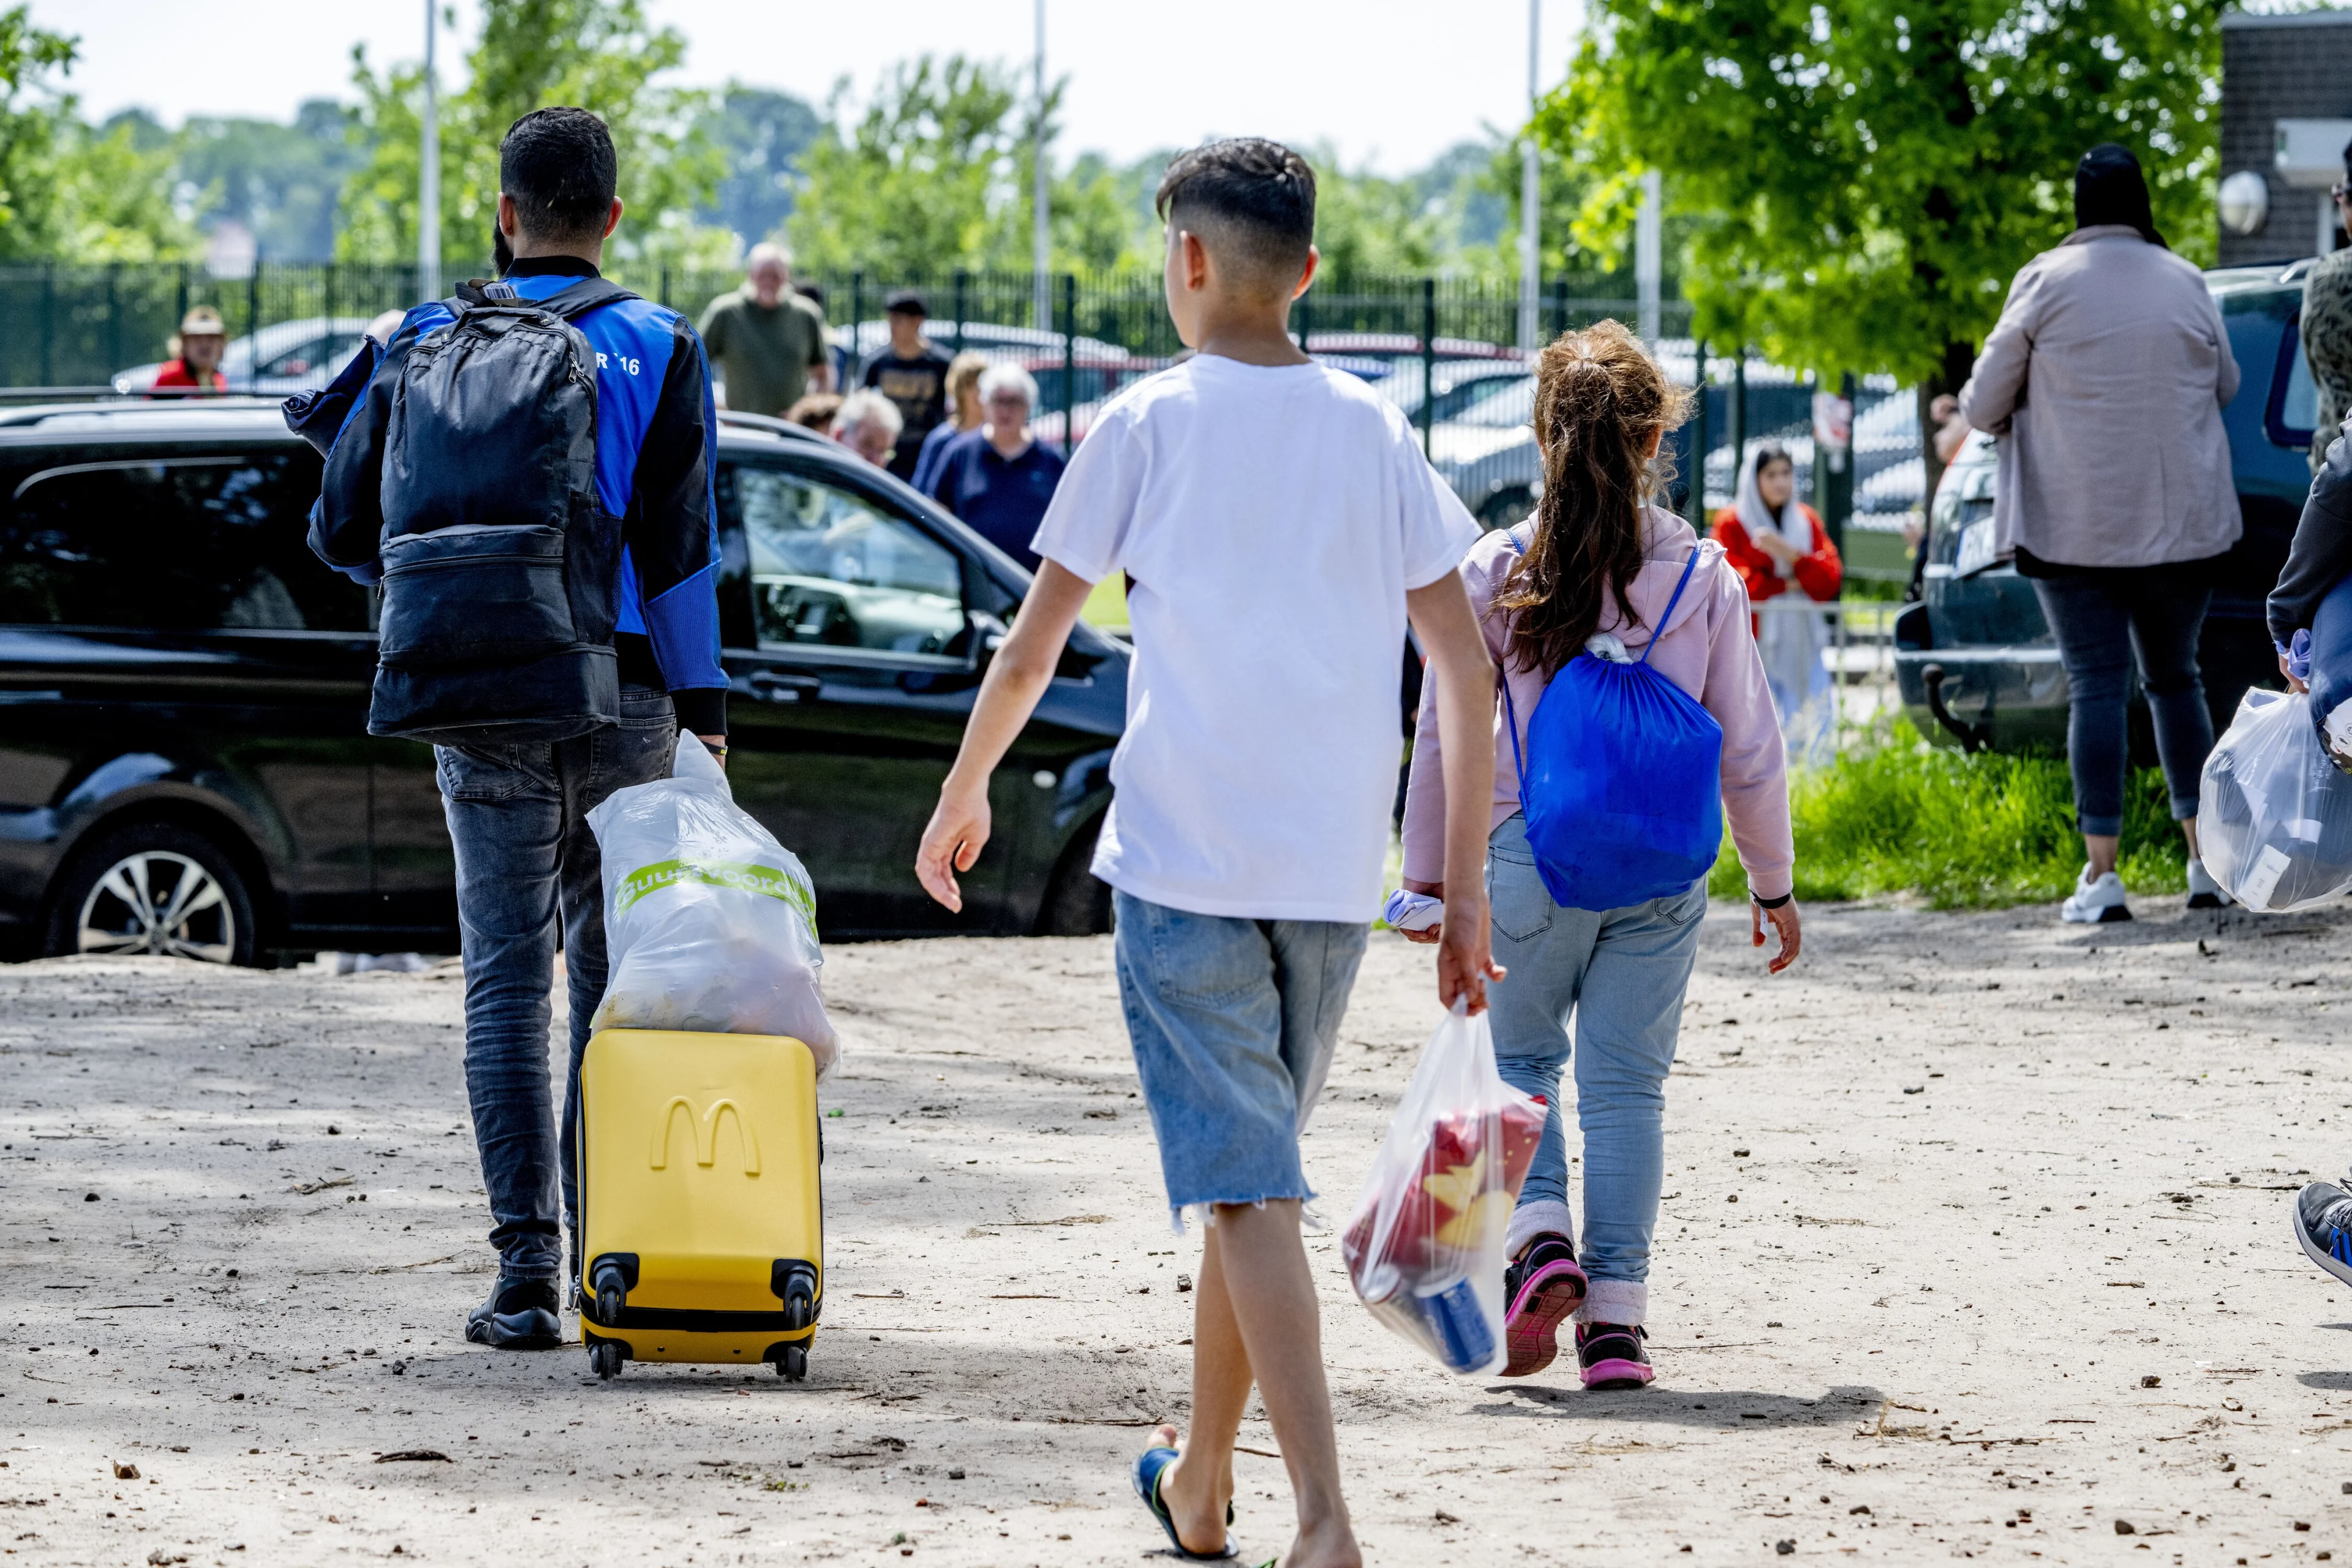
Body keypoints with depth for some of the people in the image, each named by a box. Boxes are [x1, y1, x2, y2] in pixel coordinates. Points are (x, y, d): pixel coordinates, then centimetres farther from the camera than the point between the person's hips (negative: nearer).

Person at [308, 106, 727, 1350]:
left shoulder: (433, 346, 2)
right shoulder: (658, 350, -1)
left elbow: (345, 528, 6)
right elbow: (678, 549, -6)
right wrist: (703, 710, -1)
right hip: (624, 701, 0)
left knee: (507, 982, 1)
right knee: (614, 980, 11)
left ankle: (529, 1269, -8)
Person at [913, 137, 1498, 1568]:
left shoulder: (1150, 425, -2)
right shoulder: (1375, 433, 8)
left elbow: (1032, 650, 2)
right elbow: (1469, 678, 6)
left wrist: (965, 797, 19)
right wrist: (1465, 894, 11)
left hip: (1186, 861, -4)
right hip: (1335, 871, 4)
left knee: (1247, 1188, -9)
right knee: (1250, 1173, 20)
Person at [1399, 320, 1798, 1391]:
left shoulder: (1496, 571, -4)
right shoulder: (1704, 577, -2)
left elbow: (1446, 731, 0)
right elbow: (1747, 749, 3)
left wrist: (1429, 874, 10)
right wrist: (1774, 886, 13)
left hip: (1531, 859, -1)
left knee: (1519, 1059, 18)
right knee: (1627, 1090, 6)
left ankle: (1540, 1237, -4)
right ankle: (1615, 1318, 2)